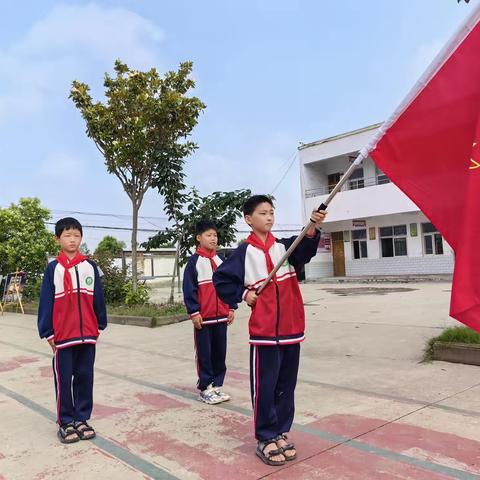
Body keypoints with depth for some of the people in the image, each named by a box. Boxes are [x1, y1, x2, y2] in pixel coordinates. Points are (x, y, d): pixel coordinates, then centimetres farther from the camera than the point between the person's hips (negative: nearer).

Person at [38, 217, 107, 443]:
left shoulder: (90, 266, 4)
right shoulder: (53, 268, -3)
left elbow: (98, 298, 8)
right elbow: (46, 302, -2)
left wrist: (99, 325, 9)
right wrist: (48, 333, -4)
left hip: (88, 334, 2)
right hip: (62, 335, -2)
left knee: (85, 378, 10)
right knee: (64, 380, 6)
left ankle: (82, 419, 22)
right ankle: (66, 422, 19)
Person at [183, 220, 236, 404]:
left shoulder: (221, 261, 11)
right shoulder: (194, 261, -6)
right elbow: (189, 288, -9)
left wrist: (232, 307, 8)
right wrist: (194, 312, -14)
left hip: (221, 316, 5)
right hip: (203, 317, -5)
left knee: (220, 353, 11)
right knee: (204, 354, 4)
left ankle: (217, 386, 23)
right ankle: (205, 389, 15)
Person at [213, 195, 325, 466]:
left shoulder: (285, 246, 6)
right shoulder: (245, 252, -2)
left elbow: (305, 250, -15)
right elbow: (221, 279, 3)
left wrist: (313, 228, -33)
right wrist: (243, 294, -7)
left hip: (291, 328, 4)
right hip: (264, 330, -3)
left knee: (286, 386, 13)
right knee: (265, 387, 3)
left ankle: (281, 433, 29)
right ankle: (266, 439, 18)